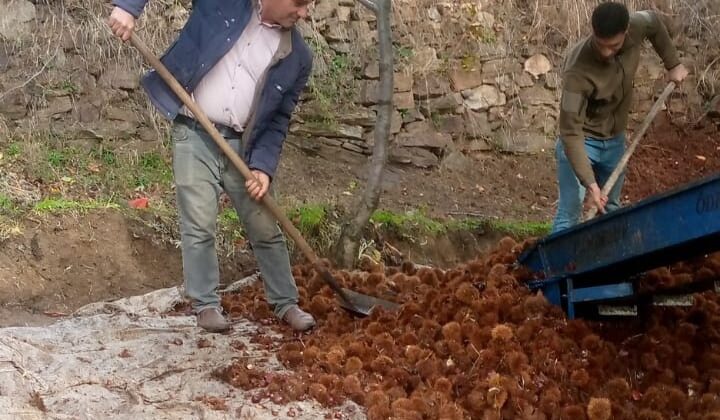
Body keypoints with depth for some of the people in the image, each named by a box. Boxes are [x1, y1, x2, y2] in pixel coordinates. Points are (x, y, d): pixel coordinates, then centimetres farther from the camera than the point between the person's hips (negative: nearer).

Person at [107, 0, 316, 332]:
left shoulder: (297, 57, 0)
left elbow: (278, 120, 4)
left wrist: (263, 165, -8)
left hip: (242, 145, 3)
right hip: (194, 135, -3)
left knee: (265, 229, 8)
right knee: (199, 227, -2)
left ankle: (286, 303, 22)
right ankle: (206, 305, 11)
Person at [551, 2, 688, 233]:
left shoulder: (636, 27, -19)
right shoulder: (578, 70, -35)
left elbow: (655, 22, 8)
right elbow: (570, 131, -34)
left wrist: (673, 64, 8)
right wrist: (589, 183, -38)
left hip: (615, 139, 6)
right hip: (582, 142, -6)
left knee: (611, 210, 16)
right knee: (569, 215, -12)